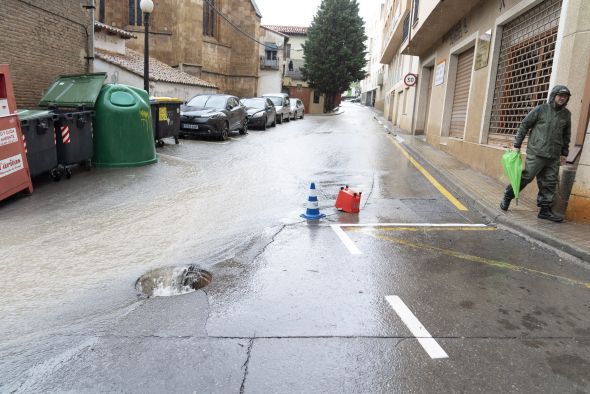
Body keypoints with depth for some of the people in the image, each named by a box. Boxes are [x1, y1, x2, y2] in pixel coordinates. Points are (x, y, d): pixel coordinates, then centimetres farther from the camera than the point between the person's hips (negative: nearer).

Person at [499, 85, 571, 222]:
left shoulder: (566, 114, 11)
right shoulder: (540, 109, -2)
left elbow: (566, 135, 18)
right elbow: (524, 126, 0)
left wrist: (564, 153, 15)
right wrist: (517, 145, -3)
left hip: (554, 156, 5)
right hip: (536, 153, -5)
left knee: (550, 183, 4)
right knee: (526, 176, -5)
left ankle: (545, 209, 11)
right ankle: (507, 196, 13)